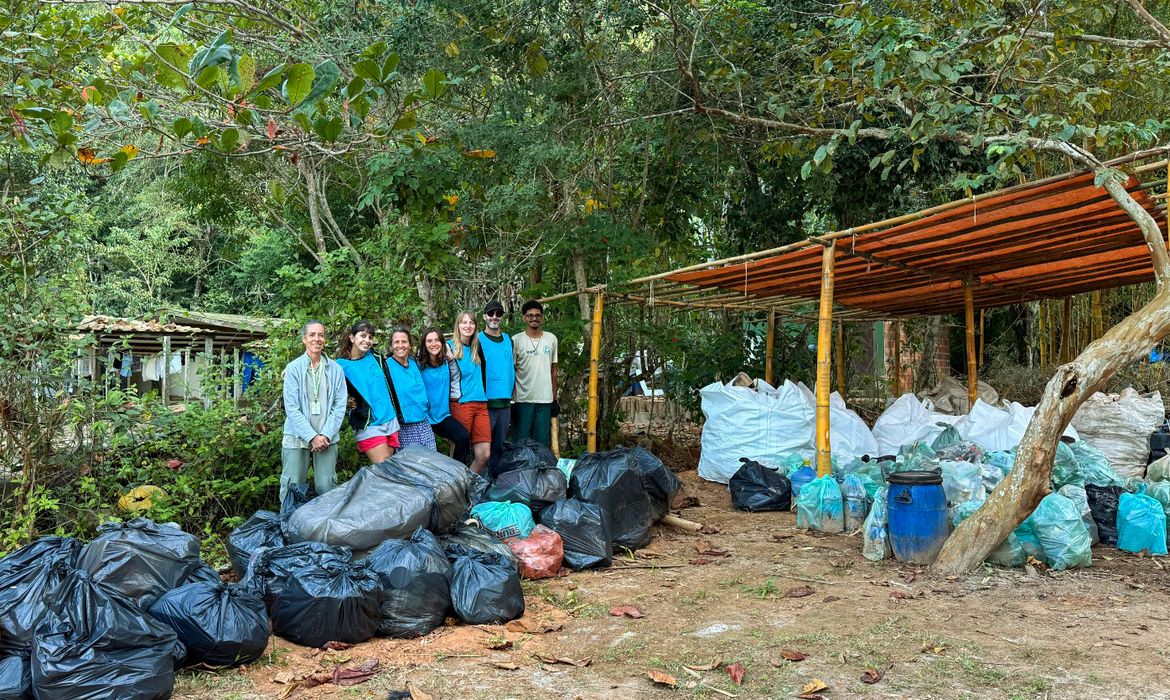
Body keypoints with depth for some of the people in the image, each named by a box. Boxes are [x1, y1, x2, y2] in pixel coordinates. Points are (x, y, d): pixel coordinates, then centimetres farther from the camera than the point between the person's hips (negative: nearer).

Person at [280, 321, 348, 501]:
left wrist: (326, 435, -8)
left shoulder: (335, 369, 4)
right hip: (297, 438, -1)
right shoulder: (293, 368, -2)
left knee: (326, 488, 3)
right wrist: (312, 437, -11)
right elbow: (291, 408, -6)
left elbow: (339, 406, 2)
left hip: (327, 438, 2)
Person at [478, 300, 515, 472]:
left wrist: (512, 392, 14)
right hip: (485, 402, -5)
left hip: (505, 402, 5)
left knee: (500, 446, 12)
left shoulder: (508, 340, 13)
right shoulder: (478, 340, -4)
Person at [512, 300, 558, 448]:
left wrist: (555, 399, 11)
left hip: (545, 399, 3)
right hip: (523, 399, -3)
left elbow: (553, 371, 13)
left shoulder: (551, 339, 10)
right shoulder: (516, 340, -1)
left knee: (543, 442, 5)